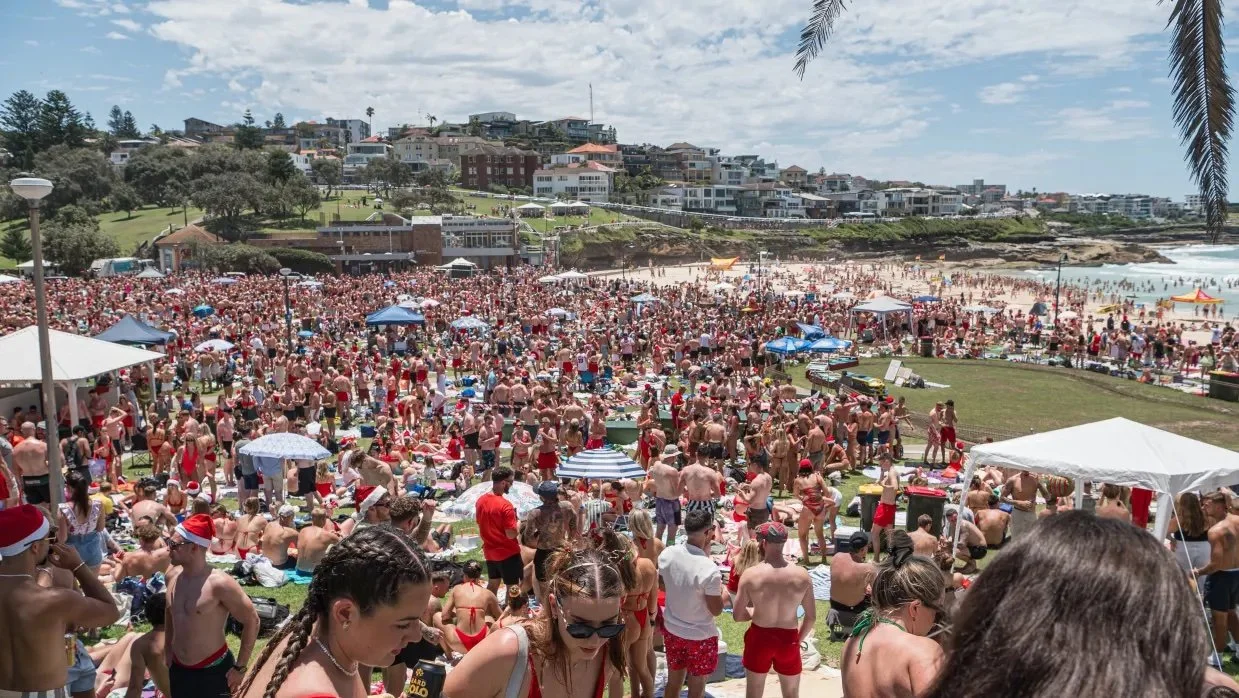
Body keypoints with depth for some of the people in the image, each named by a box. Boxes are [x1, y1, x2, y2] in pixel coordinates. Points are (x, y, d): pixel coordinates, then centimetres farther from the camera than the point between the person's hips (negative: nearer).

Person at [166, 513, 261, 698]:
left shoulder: (219, 583, -23)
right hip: (177, 669, 6)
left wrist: (240, 667, -13)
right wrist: (168, 653, 16)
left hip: (213, 671, -6)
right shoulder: (173, 577, -3)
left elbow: (252, 621, -16)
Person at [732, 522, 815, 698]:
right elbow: (811, 616, -4)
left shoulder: (751, 575, -18)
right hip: (788, 639, 1)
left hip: (759, 637, -1)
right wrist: (798, 639, 11)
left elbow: (737, 615, -10)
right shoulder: (801, 575, -13)